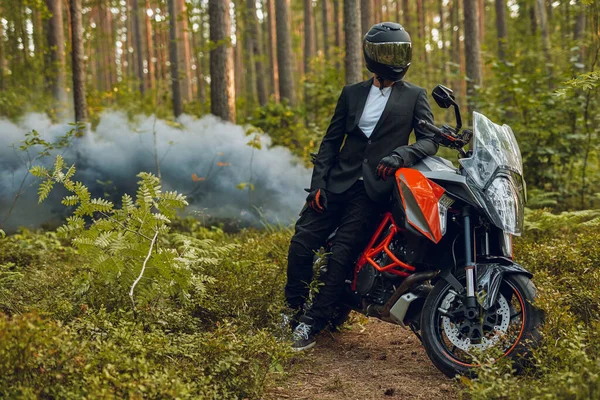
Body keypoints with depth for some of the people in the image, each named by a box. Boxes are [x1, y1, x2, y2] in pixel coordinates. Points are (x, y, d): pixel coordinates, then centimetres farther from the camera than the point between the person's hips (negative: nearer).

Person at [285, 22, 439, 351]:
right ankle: (293, 310, 13)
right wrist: (318, 184, 0)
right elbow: (331, 141, 11)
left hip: (374, 188, -3)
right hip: (339, 180, 3)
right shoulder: (352, 93, 13)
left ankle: (312, 324, -2)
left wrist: (400, 155, -23)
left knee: (341, 255, -11)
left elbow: (429, 141, -2)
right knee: (301, 244, -7)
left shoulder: (415, 96, 6)